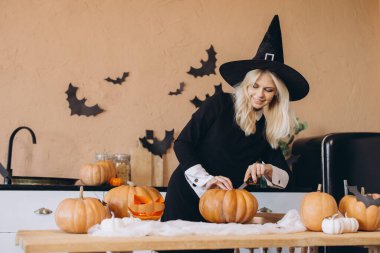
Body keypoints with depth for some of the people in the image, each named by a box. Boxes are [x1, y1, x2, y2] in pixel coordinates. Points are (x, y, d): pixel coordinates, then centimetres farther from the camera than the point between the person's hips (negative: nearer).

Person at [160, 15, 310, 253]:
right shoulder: (220, 103, -10)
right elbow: (182, 144, -11)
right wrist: (206, 179, -21)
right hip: (186, 197, -3)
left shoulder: (268, 129, 2)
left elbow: (285, 178, 3)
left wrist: (266, 169, -18)